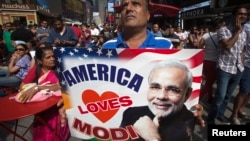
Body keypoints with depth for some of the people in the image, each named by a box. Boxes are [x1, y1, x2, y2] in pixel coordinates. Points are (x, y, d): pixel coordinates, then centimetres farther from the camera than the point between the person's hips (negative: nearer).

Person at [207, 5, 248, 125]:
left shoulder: (244, 33, 12)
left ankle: (220, 114, 33)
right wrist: (237, 31, -13)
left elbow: (241, 51, 20)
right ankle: (211, 118, 10)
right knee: (220, 96, -5)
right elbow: (227, 46, -23)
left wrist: (241, 65, 12)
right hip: (225, 69, -6)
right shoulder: (224, 30, -7)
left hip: (238, 70, 6)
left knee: (228, 95, 15)